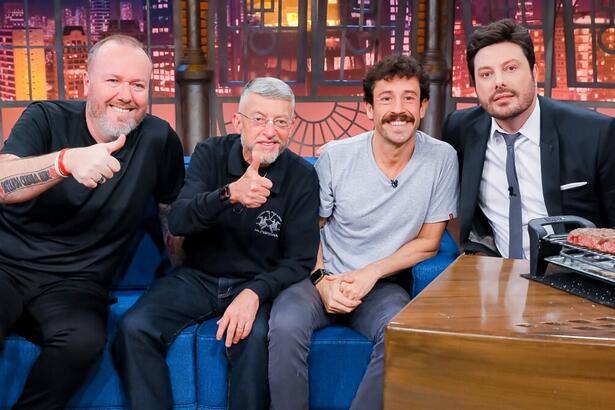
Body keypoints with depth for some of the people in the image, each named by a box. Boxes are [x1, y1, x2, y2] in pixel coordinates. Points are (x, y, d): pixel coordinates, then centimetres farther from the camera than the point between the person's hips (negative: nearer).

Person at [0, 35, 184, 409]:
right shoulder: (45, 119, -1)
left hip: (74, 283, 1)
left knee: (84, 339, -31)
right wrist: (67, 160, -37)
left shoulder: (158, 139, 1)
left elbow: (175, 206, 18)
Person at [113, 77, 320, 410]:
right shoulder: (211, 154, -4)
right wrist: (229, 193, -39)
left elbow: (299, 260, -8)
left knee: (254, 338, -33)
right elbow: (177, 222, -19)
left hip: (256, 283, -2)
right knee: (134, 328, -21)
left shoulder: (302, 177, -7)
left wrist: (255, 292, -27)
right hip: (196, 278, 2)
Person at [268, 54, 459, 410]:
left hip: (385, 284, 0)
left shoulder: (442, 159, -5)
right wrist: (323, 281, -12)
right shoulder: (336, 157, -5)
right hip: (324, 277, 0)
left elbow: (428, 241, 2)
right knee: (286, 323, -30)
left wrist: (372, 273, -10)